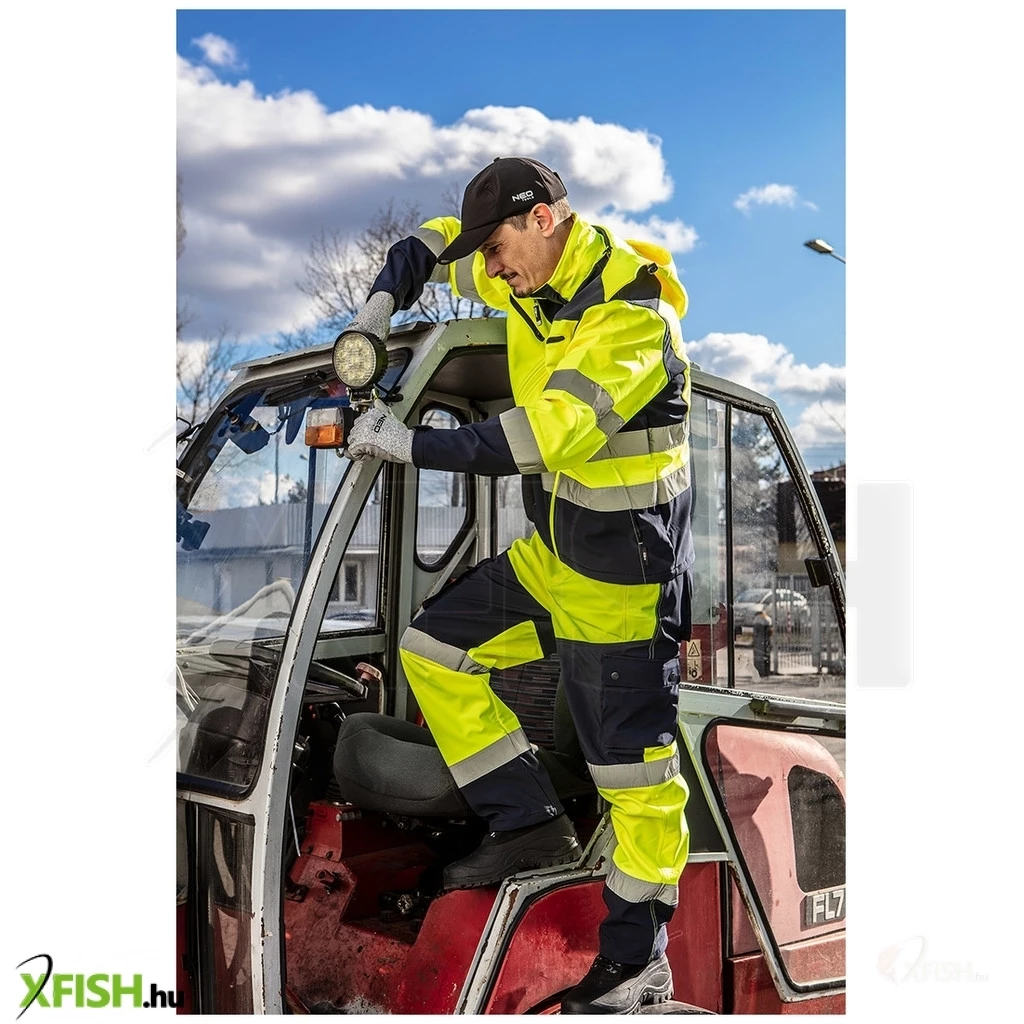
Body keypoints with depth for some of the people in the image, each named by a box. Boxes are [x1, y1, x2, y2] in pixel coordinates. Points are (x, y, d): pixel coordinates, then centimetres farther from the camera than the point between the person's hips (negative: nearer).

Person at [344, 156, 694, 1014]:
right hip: (552, 552, 9)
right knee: (434, 648, 9)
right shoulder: (534, 278, 3)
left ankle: (639, 960, 18)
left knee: (634, 766, 0)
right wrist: (381, 307, -1)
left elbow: (549, 432, -35)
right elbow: (432, 244, 17)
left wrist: (411, 446, -30)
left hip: (624, 575, -9)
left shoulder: (631, 317, -24)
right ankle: (533, 824, 15)